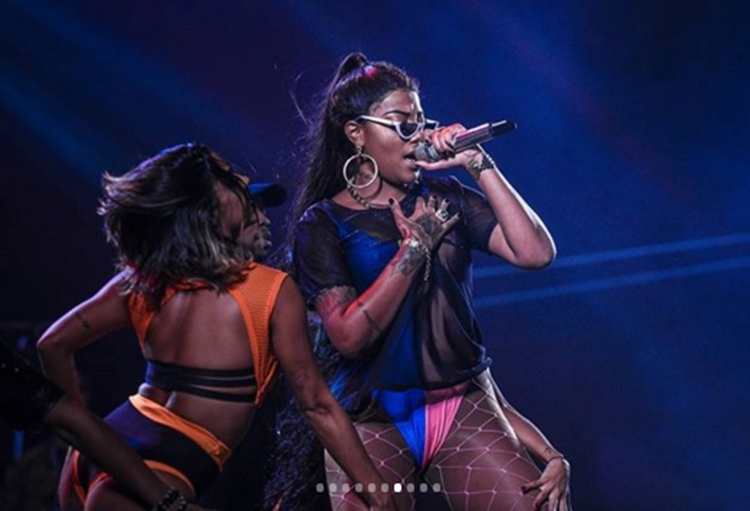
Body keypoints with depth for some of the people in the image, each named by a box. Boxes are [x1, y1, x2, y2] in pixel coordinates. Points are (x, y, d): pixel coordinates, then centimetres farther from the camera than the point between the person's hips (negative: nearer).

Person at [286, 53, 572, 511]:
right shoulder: (323, 224, -1)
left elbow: (536, 253, -5)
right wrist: (416, 245, -11)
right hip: (374, 420, -2)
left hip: (464, 408, 2)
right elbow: (349, 335, -15)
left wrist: (479, 164, -6)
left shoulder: (445, 197, 8)